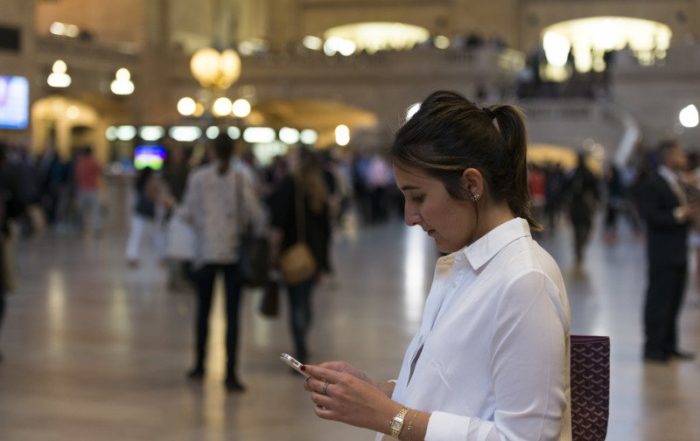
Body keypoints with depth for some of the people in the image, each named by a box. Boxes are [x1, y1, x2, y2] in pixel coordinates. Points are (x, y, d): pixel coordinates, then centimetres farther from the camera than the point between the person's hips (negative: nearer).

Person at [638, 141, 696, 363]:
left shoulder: (677, 182, 15)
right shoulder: (652, 184, -13)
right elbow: (651, 217, -20)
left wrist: (689, 213, 3)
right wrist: (678, 215, -22)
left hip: (678, 253, 9)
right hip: (662, 254, -9)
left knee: (674, 302, 13)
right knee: (658, 302, -3)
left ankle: (669, 346, 21)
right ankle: (653, 349, 4)